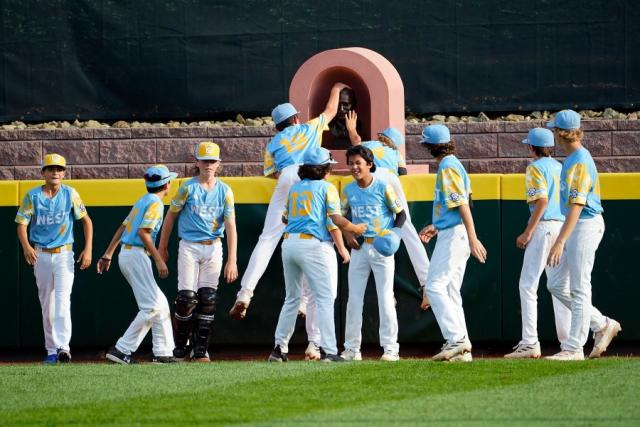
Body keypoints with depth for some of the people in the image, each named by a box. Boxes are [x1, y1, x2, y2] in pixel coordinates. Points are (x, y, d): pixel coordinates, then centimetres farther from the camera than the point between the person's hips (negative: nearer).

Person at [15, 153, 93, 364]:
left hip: (64, 254, -2)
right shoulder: (32, 196, -1)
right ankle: (51, 350, 14)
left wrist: (88, 249, -5)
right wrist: (26, 246, -25)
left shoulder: (70, 194, -1)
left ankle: (63, 346, -26)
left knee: (62, 299, -16)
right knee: (46, 303, 7)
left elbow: (86, 220, 5)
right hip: (41, 255, 2)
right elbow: (22, 224, -6)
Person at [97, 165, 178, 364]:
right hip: (136, 255, -10)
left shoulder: (142, 201, 18)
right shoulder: (155, 203, -10)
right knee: (152, 306, -11)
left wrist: (108, 255, 19)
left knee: (160, 304, 13)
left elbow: (122, 227, 18)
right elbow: (143, 231, -20)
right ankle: (122, 350, -16)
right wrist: (159, 260, -21)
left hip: (126, 255, 10)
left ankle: (163, 353, 12)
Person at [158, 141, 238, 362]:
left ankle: (201, 350, 9)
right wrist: (162, 248, 7)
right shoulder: (188, 187, -4)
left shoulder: (224, 191, 1)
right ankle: (180, 348, 6)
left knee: (208, 299, 1)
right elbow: (171, 215, 5)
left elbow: (231, 226, -5)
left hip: (213, 248, 2)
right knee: (187, 298, -8)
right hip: (189, 247, -2)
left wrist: (232, 260, -13)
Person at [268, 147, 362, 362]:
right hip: (313, 245, -6)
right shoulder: (326, 188, -3)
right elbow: (336, 221, -9)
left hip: (289, 244, 6)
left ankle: (279, 348, 17)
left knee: (292, 298, 17)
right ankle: (328, 350, -14)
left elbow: (285, 218, 21)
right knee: (325, 298, -6)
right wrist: (355, 229, 7)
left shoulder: (294, 188, 15)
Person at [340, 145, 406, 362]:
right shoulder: (348, 190, 4)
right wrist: (347, 234, -4)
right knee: (354, 299, 4)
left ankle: (390, 348, -1)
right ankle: (352, 349, 10)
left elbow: (401, 214, -2)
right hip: (359, 248, 4)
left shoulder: (383, 187, -8)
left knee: (385, 298, -5)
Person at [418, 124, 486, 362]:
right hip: (451, 234, 10)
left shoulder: (448, 168, -13)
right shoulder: (451, 165, 18)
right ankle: (462, 349, 9)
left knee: (435, 286, -13)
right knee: (450, 291, 10)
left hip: (453, 235, -10)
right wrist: (436, 227, 22)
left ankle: (456, 339, -19)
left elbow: (462, 205, -21)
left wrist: (472, 239, -26)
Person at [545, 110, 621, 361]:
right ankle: (602, 325, 18)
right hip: (575, 227, 10)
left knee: (579, 289, -6)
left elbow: (577, 206, -25)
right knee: (557, 285, 11)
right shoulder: (572, 159, 13)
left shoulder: (580, 162, -19)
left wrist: (560, 241, -30)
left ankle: (574, 348, -3)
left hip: (586, 225, -10)